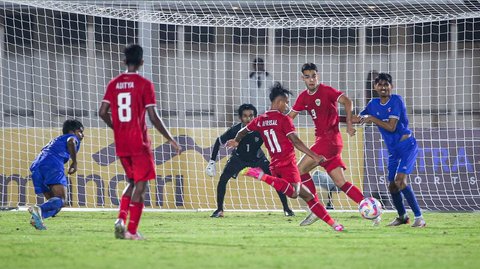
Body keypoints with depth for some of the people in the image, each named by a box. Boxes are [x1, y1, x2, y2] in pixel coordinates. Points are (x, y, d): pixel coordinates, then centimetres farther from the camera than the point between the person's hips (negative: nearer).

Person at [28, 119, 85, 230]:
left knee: (53, 202, 11)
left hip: (36, 166, 7)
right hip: (52, 165, -7)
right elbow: (71, 141, -7)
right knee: (61, 200, -15)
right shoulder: (72, 137, 18)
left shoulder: (56, 140, 40)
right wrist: (74, 162, -4)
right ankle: (39, 209, -42)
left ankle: (37, 217, -17)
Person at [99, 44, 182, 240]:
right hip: (139, 143, -5)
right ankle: (132, 230, -4)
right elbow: (153, 117, -11)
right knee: (140, 185, 1)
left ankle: (121, 218, 0)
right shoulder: (144, 84, -8)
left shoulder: (114, 84, 6)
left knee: (132, 183, 19)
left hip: (121, 144, 5)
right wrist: (171, 140, -3)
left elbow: (103, 112, 4)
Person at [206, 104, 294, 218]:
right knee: (223, 179, -18)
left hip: (257, 158, 0)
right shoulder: (235, 130, -29)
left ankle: (286, 208, 2)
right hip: (238, 158, 0)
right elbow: (219, 141, -11)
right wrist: (211, 161, -12)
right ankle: (219, 210, -3)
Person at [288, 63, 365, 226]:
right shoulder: (304, 97, 14)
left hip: (330, 138, -8)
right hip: (322, 139, 8)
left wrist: (349, 123, -23)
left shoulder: (326, 91, -9)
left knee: (301, 169, -9)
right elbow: (290, 116, 20)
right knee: (341, 183, 2)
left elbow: (346, 101, -18)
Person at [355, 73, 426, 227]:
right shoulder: (374, 104, 4)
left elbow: (391, 127, -21)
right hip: (393, 149, 7)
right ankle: (402, 216, 31)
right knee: (392, 185, 8)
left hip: (407, 145, -7)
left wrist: (372, 119, -15)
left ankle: (419, 217, -19)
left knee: (400, 180, -22)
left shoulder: (396, 101, -15)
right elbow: (359, 118, 17)